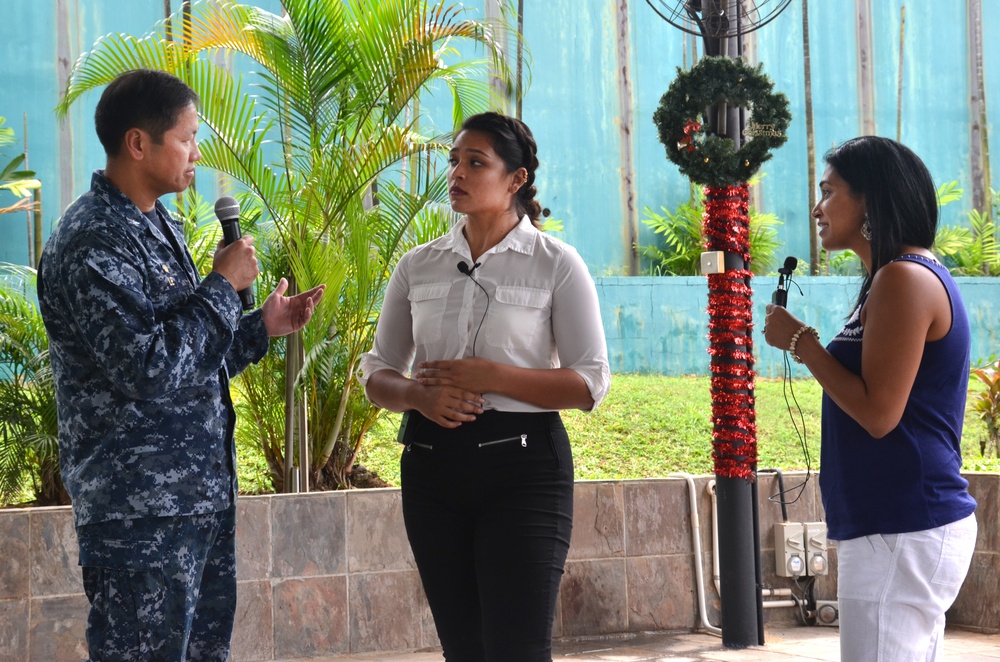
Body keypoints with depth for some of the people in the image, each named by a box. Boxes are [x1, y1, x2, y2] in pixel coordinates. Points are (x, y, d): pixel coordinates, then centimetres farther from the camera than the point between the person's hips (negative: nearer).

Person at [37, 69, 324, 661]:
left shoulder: (160, 228, 16)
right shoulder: (93, 244, -16)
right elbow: (147, 369, -25)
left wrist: (262, 328, 11)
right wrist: (224, 286, -15)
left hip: (203, 495, 9)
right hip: (140, 508, -9)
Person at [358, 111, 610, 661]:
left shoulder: (555, 265, -2)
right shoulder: (417, 267, 10)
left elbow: (590, 383, -6)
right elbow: (377, 374, 13)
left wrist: (490, 375, -16)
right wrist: (419, 395, -10)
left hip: (522, 467, -4)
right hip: (432, 466, 4)